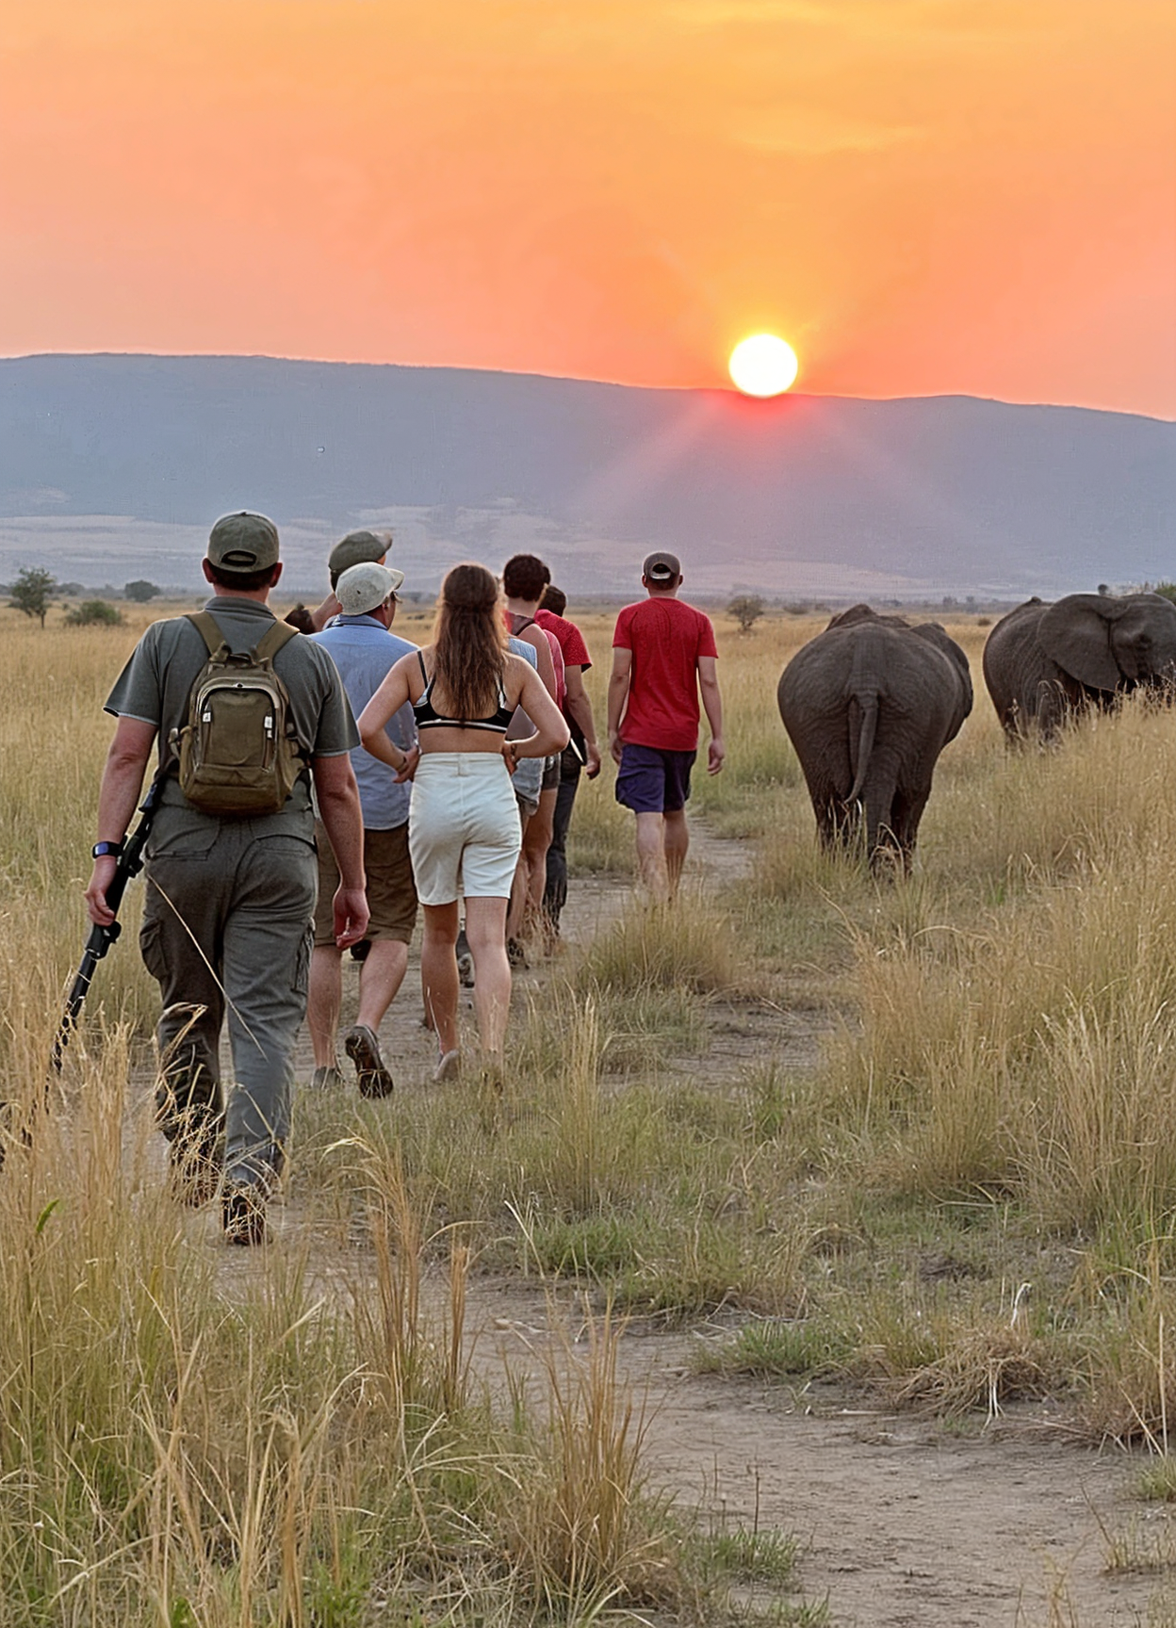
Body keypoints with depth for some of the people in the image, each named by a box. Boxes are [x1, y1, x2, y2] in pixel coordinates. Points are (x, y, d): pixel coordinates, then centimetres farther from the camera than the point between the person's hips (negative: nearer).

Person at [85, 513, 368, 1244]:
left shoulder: (166, 643, 3)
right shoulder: (313, 660, 5)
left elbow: (128, 754, -5)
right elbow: (338, 786, 7)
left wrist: (107, 853, -4)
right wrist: (354, 882, 15)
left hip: (185, 848, 1)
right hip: (280, 855, -1)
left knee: (188, 1014, 18)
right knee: (267, 1023, -4)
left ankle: (192, 1162, 32)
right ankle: (251, 1176, -20)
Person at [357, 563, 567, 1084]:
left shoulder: (416, 666, -1)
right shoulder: (514, 670, 1)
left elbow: (367, 729, -10)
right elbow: (556, 736, -4)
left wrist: (402, 763, 6)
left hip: (434, 799, 0)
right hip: (493, 800, 0)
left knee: (439, 933, 18)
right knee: (489, 939, -5)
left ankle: (448, 1047, 24)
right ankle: (492, 1048, -24)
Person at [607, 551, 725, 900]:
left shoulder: (630, 617, -2)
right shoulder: (698, 621, 3)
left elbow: (620, 675, -8)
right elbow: (709, 681, -2)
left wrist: (613, 729, -1)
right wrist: (718, 738, -1)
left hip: (641, 734, -3)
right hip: (684, 734, 3)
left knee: (649, 817, -10)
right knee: (675, 813, 21)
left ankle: (657, 900, -23)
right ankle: (672, 893, 32)